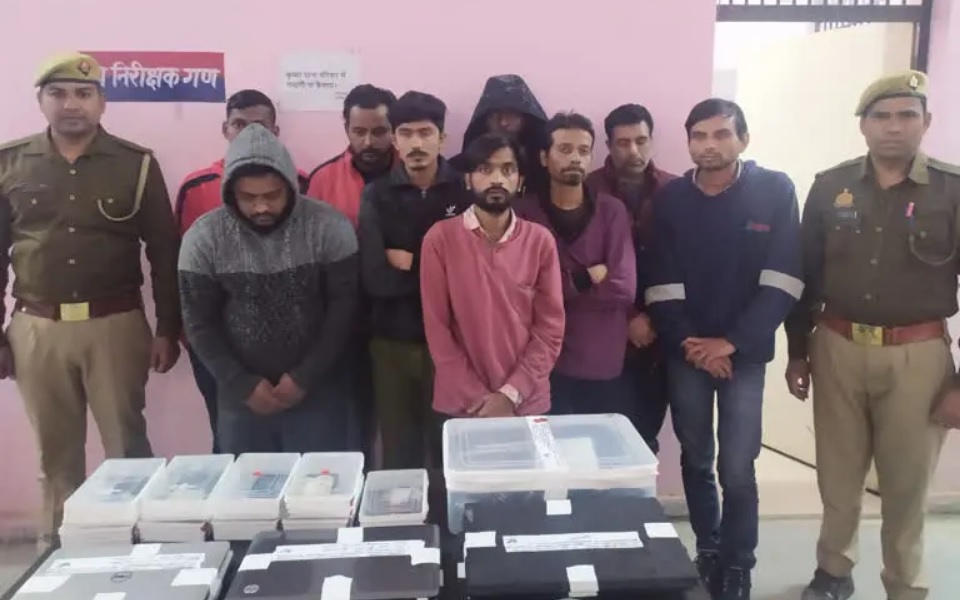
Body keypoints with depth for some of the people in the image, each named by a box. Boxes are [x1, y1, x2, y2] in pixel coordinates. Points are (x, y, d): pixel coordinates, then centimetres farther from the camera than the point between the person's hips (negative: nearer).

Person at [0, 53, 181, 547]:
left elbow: (164, 253, 1)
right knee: (55, 452, 13)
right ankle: (57, 546, 29)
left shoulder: (136, 164, -1)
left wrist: (167, 330, -2)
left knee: (127, 445, 6)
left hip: (115, 325, -2)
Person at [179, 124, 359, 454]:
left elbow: (344, 309, -7)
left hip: (318, 391, -1)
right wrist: (244, 385, -8)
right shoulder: (203, 237, -5)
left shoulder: (327, 227, -10)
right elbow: (199, 323, -2)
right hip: (241, 396, 2)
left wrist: (305, 378, -10)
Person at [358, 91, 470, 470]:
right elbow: (374, 279, -12)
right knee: (398, 448, 12)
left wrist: (410, 264, -9)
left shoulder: (464, 190, -1)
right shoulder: (377, 196, 0)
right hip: (392, 341, 1)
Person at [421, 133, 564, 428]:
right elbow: (436, 328, -6)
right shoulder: (440, 239, -5)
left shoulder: (540, 240, -1)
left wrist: (511, 394, -11)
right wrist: (475, 398, -11)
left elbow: (551, 328, -2)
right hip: (460, 406, -1)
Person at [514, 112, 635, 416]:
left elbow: (624, 287, -9)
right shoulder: (525, 212, 1)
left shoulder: (612, 210, 2)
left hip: (605, 367, 1)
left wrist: (557, 284, -10)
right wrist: (586, 277, -11)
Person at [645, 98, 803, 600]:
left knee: (737, 468, -3)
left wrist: (732, 342, -13)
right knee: (696, 460, 11)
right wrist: (688, 342, -11)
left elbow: (783, 281, -9)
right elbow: (661, 284, -1)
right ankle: (707, 553, 29)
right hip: (686, 350, 2)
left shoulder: (775, 191, -5)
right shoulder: (670, 198, 1)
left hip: (745, 352, -2)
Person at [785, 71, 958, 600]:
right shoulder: (830, 188, 2)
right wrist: (797, 351, 7)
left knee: (907, 480, 10)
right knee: (838, 474, 13)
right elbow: (805, 274, 6)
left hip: (917, 355, -1)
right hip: (838, 348, 2)